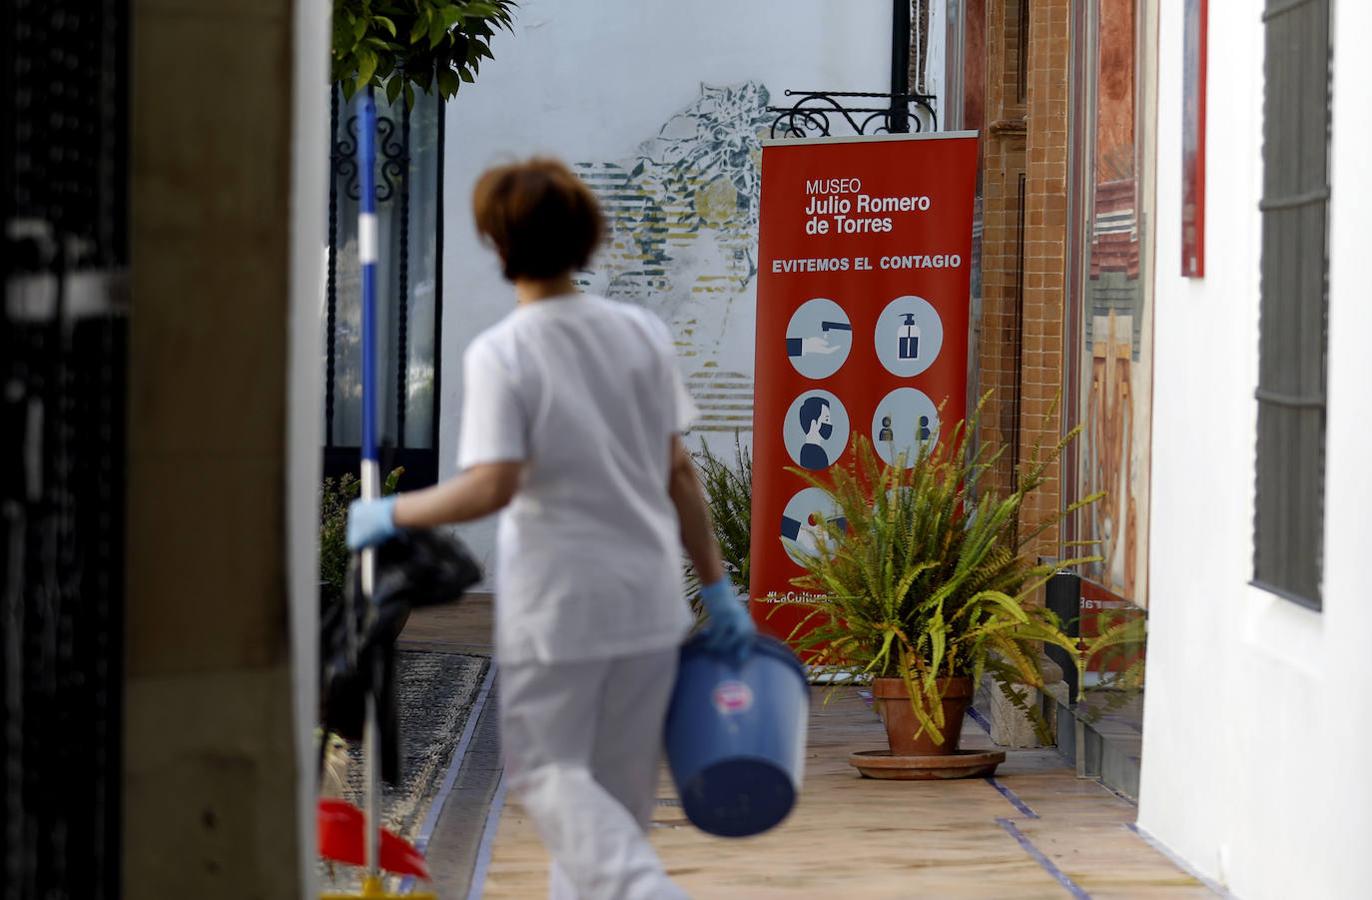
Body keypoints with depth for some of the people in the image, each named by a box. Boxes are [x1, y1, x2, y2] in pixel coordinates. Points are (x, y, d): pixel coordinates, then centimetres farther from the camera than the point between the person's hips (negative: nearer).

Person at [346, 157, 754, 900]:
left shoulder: (499, 354, -13)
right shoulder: (643, 333, 3)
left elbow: (490, 487, -21)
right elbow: (678, 473, 4)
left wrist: (392, 514, -7)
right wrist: (717, 586, 8)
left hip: (557, 603, -5)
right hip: (648, 595, 5)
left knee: (547, 769, 4)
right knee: (618, 782, 14)